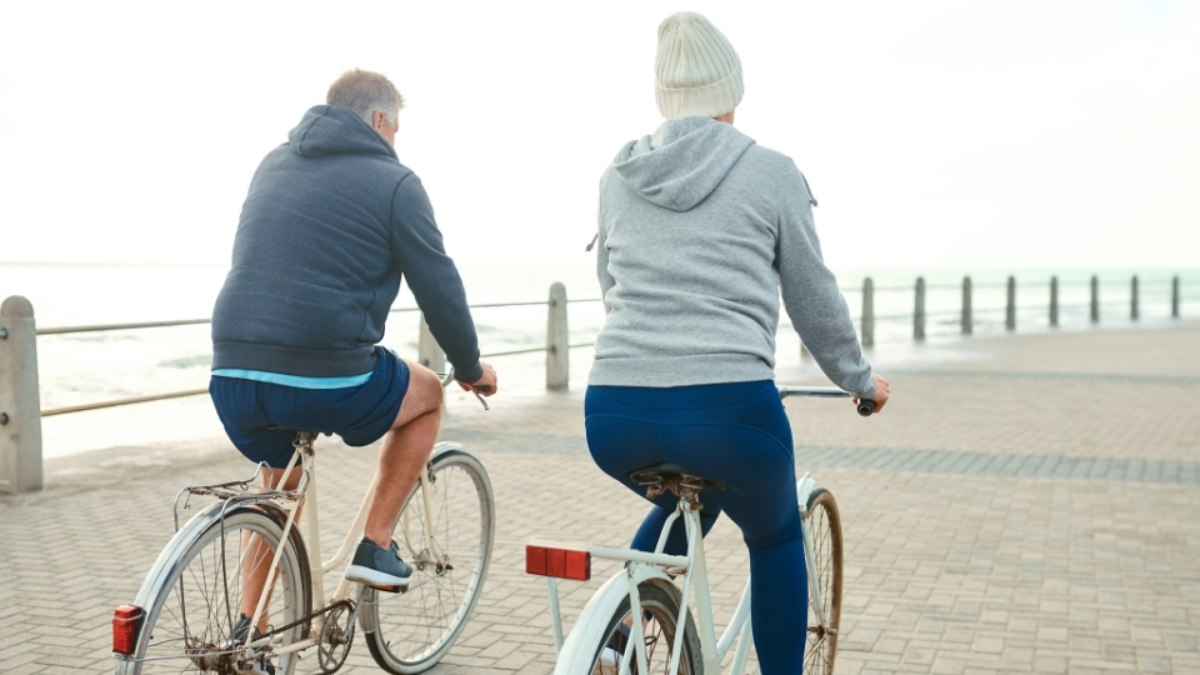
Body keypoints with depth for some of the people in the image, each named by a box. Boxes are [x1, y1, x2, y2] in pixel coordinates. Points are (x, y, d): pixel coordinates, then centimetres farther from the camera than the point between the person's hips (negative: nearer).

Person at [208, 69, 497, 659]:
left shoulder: (273, 164, 20)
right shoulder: (393, 182, 0)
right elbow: (440, 288, 2)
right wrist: (471, 367, 19)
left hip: (233, 376, 6)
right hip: (326, 380, -6)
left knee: (283, 475, 34)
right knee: (427, 394, 23)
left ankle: (248, 630, 31)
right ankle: (375, 546, 19)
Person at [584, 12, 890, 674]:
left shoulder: (618, 175, 15)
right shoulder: (772, 173, 5)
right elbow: (815, 301, 11)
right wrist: (860, 379, 28)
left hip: (615, 416, 4)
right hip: (729, 408, -4)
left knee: (684, 504, 36)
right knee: (775, 538, 27)